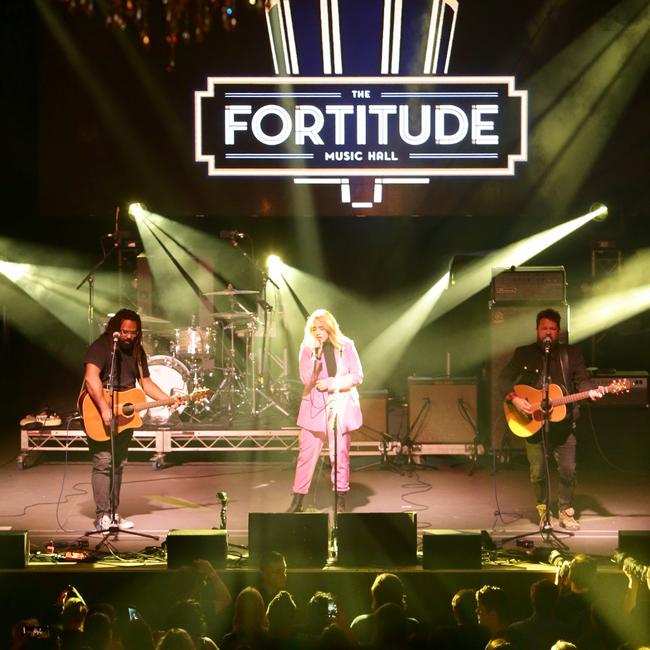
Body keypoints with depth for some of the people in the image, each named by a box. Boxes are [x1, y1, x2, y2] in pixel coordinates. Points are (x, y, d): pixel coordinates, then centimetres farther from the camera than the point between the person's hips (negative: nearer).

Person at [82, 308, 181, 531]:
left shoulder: (137, 351, 10)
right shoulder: (101, 346, -14)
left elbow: (146, 382, 15)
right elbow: (91, 378, -27)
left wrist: (168, 400, 1)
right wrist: (104, 409, -35)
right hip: (99, 415, -7)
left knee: (118, 464, 8)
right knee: (103, 463, -12)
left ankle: (113, 513, 14)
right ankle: (103, 517, -12)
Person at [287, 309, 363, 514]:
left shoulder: (345, 346, 0)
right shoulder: (307, 348, 2)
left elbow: (357, 376, -3)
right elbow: (306, 379, -9)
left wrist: (331, 383, -12)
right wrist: (316, 354, -20)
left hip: (340, 406, 0)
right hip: (314, 407, 1)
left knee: (340, 454, 2)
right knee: (306, 454, -1)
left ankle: (341, 500, 14)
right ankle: (297, 501, 6)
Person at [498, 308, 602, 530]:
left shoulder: (571, 354, 6)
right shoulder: (524, 354, 5)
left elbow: (581, 380, 0)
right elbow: (504, 379, 4)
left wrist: (591, 391, -21)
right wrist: (514, 399, -12)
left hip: (563, 422, 1)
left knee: (568, 470, -1)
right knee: (538, 472, 1)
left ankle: (566, 512, 16)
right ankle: (543, 511, 20)